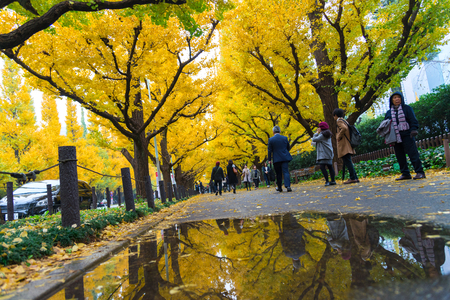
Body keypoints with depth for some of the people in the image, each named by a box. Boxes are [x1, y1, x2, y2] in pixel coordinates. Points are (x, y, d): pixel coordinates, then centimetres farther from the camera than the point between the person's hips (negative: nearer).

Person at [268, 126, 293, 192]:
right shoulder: (285, 138, 2)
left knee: (278, 174, 11)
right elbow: (288, 147, 11)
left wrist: (269, 159, 4)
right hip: (285, 158, 1)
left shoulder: (271, 139, -4)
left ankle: (279, 188, 20)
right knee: (286, 172, -3)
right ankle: (288, 186, -18)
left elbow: (269, 150, -2)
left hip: (276, 159, -1)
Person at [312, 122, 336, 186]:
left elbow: (314, 139, -12)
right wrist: (318, 132, 18)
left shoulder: (323, 135, -13)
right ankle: (333, 181, 14)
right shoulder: (328, 134, 17)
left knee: (322, 167, -11)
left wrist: (317, 132, -2)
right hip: (328, 153, 10)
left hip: (324, 154, -10)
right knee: (330, 166, 11)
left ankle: (327, 181, -15)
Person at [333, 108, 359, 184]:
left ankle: (353, 178, -9)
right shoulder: (344, 121, 20)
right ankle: (355, 177, 11)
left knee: (347, 162, -9)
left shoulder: (339, 121, -7)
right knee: (348, 162, 12)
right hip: (347, 145, 9)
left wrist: (339, 136, -15)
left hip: (344, 145, -9)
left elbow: (344, 128, -26)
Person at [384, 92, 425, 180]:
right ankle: (405, 174, 12)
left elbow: (413, 120, -1)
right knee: (400, 156, 5)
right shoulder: (389, 112, 15)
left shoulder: (407, 108, 5)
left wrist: (413, 130, -15)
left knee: (413, 154, -8)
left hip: (407, 136, -4)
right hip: (395, 137, 4)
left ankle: (420, 172, -4)